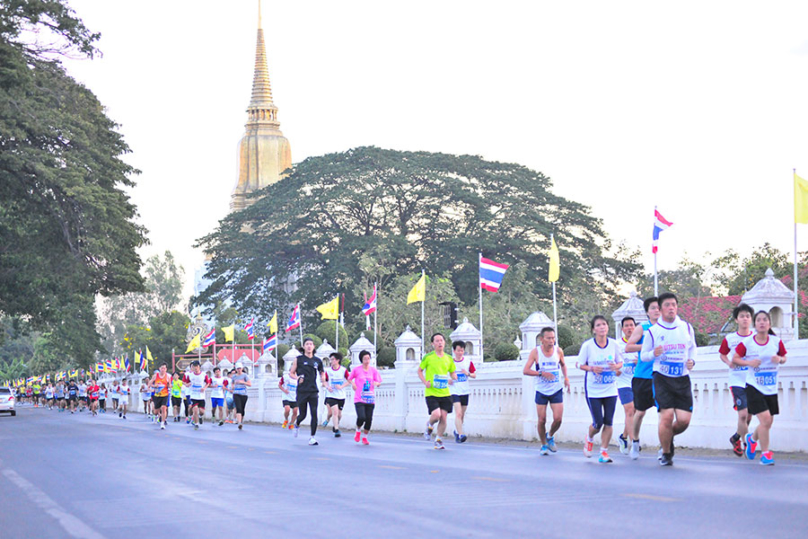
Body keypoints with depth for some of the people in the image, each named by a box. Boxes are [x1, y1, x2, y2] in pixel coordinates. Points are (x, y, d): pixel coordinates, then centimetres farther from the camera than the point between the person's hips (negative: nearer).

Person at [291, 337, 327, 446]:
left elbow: (322, 372, 20)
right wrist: (298, 378, -13)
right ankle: (296, 425, 40)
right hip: (302, 391, -2)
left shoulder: (317, 360, 7)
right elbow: (291, 373, 5)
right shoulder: (298, 359, 1)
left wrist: (323, 380, 0)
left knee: (314, 414, -9)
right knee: (302, 414, 5)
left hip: (313, 391, 2)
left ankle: (312, 437, -2)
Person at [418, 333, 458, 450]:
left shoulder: (448, 358, 9)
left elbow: (452, 373, 20)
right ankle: (429, 426, 17)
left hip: (445, 393, 4)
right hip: (431, 392, -4)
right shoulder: (428, 357, -2)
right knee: (436, 414, -19)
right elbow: (420, 370, 8)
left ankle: (438, 440, 14)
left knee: (443, 417, -2)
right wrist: (425, 382, -7)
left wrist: (454, 378, -3)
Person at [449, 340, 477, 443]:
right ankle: (460, 435, -24)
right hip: (454, 391, -3)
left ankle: (457, 431, 35)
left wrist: (468, 374, -13)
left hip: (465, 391, 3)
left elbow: (474, 375, 8)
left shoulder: (468, 362, 3)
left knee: (462, 414, 12)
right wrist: (447, 380, -12)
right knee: (458, 413, -19)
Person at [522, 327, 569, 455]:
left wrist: (566, 378, 2)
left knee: (557, 419, -8)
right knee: (542, 420, 1)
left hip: (556, 390, 1)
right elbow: (525, 370, -13)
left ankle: (550, 436, 23)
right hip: (541, 391, -1)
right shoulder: (535, 352, -10)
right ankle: (544, 445, 21)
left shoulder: (558, 351, -3)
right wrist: (542, 373, -23)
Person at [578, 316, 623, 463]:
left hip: (610, 389, 2)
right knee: (598, 423, -4)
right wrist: (592, 368, -21)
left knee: (608, 422, -2)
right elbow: (581, 364, -1)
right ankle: (589, 438, 30)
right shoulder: (587, 345, -9)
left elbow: (620, 362, 8)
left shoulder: (613, 344, -3)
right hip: (593, 390, -2)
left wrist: (617, 366, -15)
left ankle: (604, 452, 12)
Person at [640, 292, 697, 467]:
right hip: (662, 379, -2)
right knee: (667, 416, -14)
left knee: (684, 420, -6)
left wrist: (692, 361, 2)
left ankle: (669, 437, 29)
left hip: (682, 379, 2)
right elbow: (643, 355, 8)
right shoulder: (653, 331, 0)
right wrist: (653, 354, -14)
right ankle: (666, 454, 7)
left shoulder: (687, 327, 7)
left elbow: (692, 348, 22)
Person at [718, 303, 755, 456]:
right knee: (743, 414, -14)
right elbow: (722, 354, 13)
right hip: (737, 382, -2)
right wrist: (729, 363, -7)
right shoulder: (729, 339, -1)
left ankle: (736, 438, 34)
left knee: (749, 415, 11)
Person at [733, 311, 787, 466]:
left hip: (771, 387, 4)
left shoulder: (776, 341, -2)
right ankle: (765, 453, 0)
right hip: (754, 386, -4)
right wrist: (749, 363, -17)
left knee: (768, 423, 11)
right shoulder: (747, 343, -9)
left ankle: (752, 439, 44)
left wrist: (780, 359, -12)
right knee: (765, 419, -15)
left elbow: (783, 357, 12)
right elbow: (735, 358, 1)